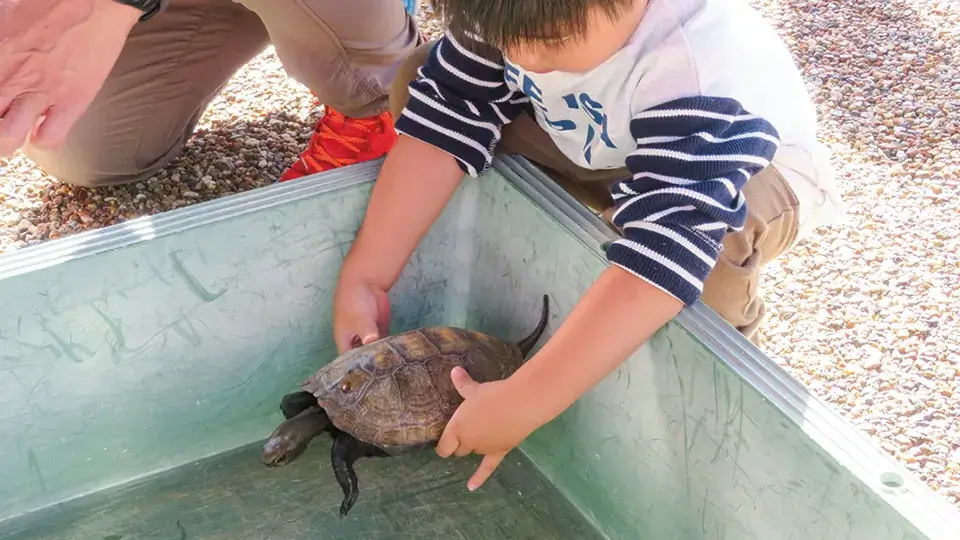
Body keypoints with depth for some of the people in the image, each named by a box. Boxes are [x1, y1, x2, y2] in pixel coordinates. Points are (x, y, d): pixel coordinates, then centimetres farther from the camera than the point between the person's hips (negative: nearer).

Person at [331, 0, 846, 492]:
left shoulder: (704, 73, -43)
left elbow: (660, 251, -50)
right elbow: (446, 113, -20)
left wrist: (519, 406, -54)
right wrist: (363, 277, -28)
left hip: (741, 172, -5)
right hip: (588, 145, 5)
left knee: (723, 228, -42)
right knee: (422, 81, -11)